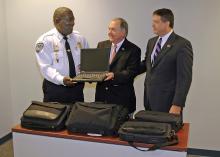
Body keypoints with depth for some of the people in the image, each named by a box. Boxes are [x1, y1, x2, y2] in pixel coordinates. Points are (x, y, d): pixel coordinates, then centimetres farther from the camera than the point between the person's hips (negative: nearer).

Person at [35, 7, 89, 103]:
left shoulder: (80, 38, 6)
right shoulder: (45, 40, -8)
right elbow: (46, 67, -14)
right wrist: (61, 79, -31)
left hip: (77, 88, 4)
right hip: (55, 89, -4)